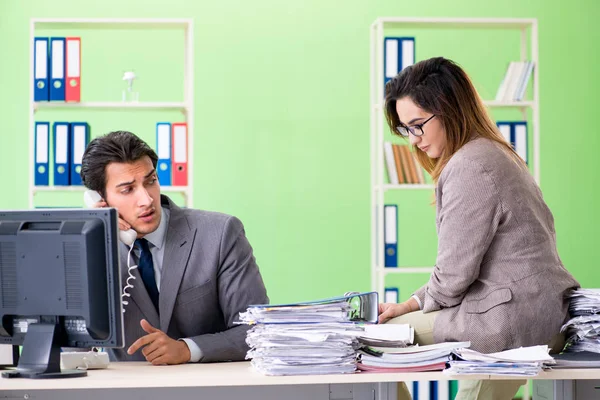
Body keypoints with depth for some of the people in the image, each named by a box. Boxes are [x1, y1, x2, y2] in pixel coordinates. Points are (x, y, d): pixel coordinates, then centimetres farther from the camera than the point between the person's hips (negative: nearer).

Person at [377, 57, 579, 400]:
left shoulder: (468, 167, -16)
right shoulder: (494, 153, 17)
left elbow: (454, 273, -17)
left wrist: (416, 306, 4)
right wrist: (409, 306, 13)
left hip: (510, 322, -10)